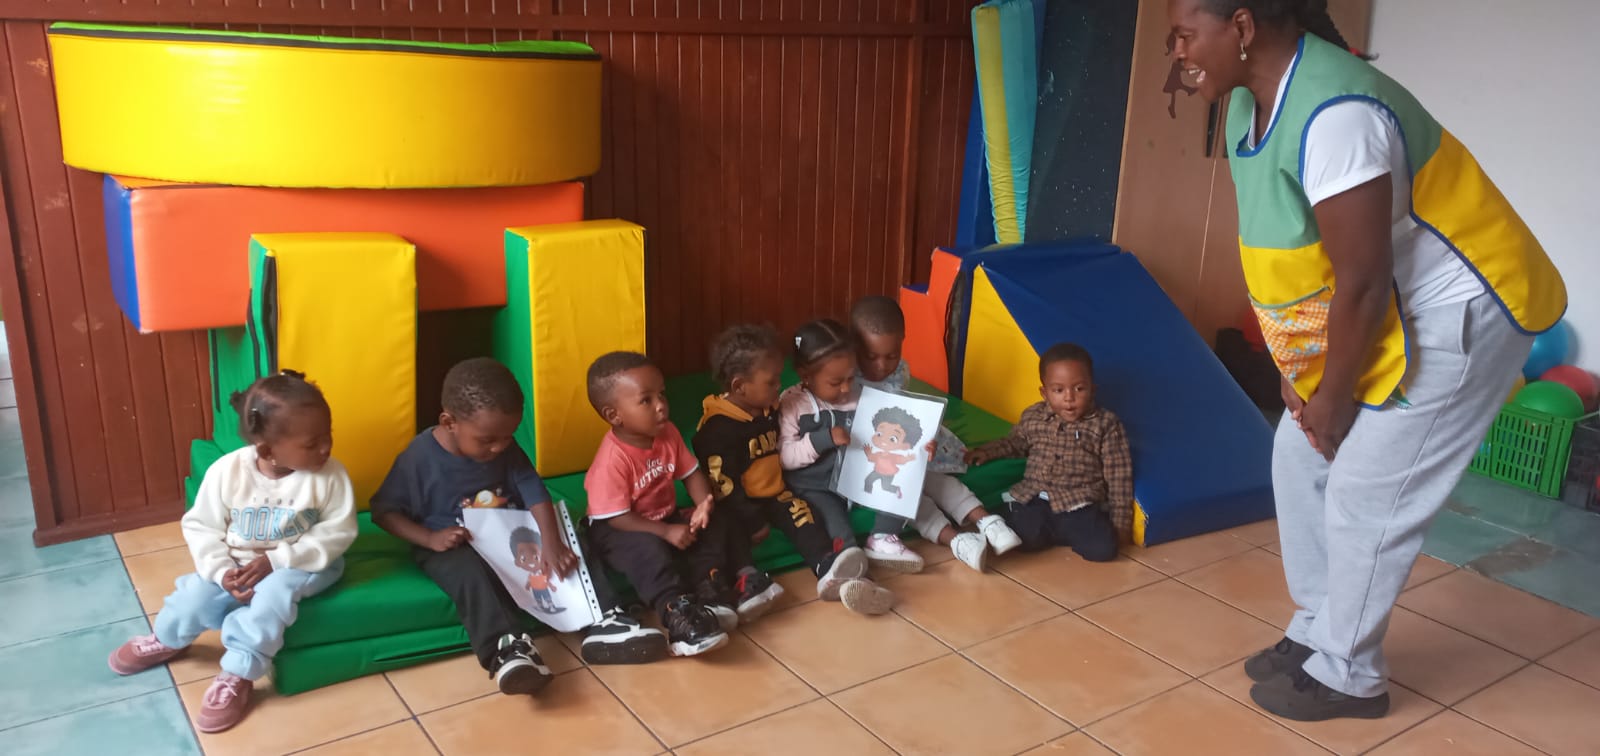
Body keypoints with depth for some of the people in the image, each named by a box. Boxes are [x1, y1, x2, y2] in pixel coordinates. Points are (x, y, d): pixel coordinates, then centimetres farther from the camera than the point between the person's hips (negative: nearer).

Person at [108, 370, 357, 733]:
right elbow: (202, 528, -7)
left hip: (305, 564, -2)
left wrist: (275, 560, -23)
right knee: (195, 598, -11)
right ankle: (165, 640, 28)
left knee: (273, 594, -31)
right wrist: (222, 571, -22)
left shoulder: (330, 475, -21)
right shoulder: (227, 471, -17)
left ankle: (237, 676, -10)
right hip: (237, 563, 3)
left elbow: (339, 532, -17)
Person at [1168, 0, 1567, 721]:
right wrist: (1300, 376, 2)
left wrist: (1334, 396, -14)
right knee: (1300, 460, 12)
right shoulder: (1250, 104, -1)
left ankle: (1346, 675, 17)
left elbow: (1363, 283, -27)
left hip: (1459, 312, -9)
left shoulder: (1332, 114, -32)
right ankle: (1318, 632, 29)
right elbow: (1277, 253, 3)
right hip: (1385, 311, 9)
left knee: (1363, 496, -3)